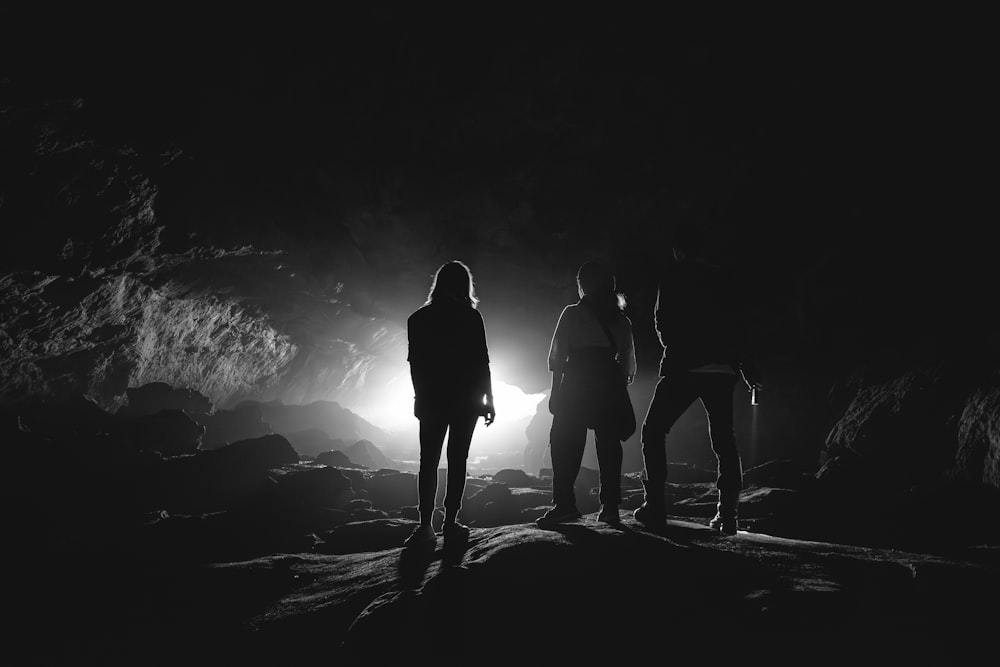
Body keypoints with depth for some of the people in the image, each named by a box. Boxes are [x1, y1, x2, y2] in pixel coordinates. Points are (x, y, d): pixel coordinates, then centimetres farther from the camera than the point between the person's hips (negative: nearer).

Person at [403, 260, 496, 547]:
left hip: (431, 400, 2)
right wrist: (488, 400, 2)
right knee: (457, 460, 5)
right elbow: (482, 362, -5)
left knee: (428, 461, 5)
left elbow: (415, 363, 5)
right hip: (466, 400, -2)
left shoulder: (419, 319, 2)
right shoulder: (471, 318, -6)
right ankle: (450, 521, 3)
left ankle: (425, 524, -3)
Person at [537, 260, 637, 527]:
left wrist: (555, 390, 5)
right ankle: (610, 507, 2)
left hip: (577, 380, -3)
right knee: (609, 443, 6)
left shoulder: (572, 313, 4)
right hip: (610, 382, 4)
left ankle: (564, 503, -12)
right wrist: (620, 388, 18)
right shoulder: (621, 320, 16)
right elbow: (628, 360, 13)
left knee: (565, 441, -2)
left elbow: (556, 356, 1)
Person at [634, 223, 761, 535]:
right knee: (724, 439, 11)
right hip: (723, 369, 5)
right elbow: (737, 324, 13)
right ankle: (728, 514, 6)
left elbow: (663, 322, -3)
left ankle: (655, 506, -2)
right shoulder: (723, 278, 12)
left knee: (654, 431, 7)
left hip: (684, 367, -4)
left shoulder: (674, 276, -2)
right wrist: (747, 365, 18)